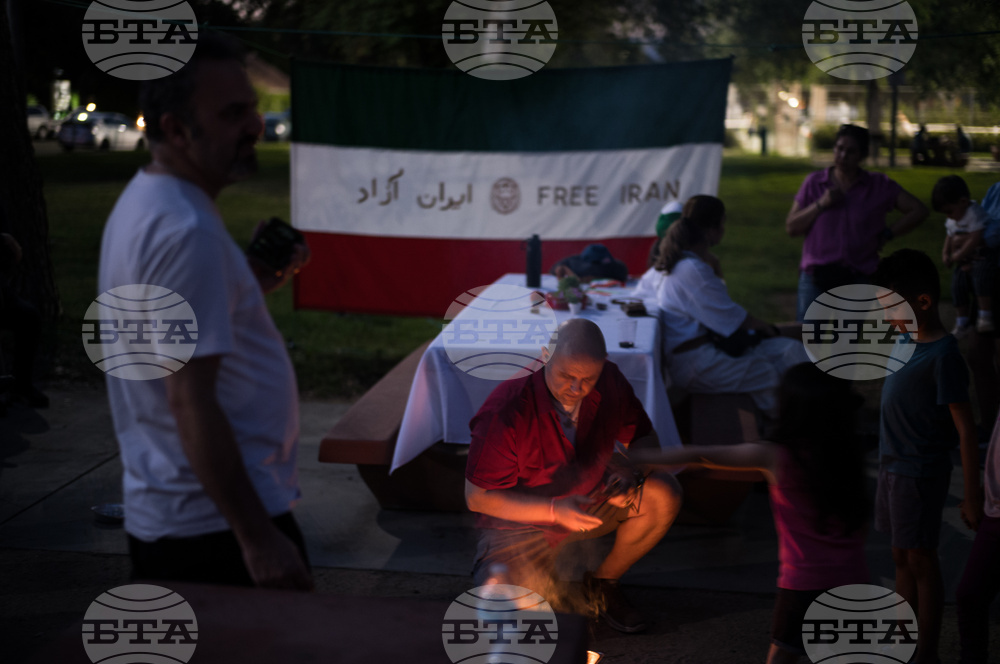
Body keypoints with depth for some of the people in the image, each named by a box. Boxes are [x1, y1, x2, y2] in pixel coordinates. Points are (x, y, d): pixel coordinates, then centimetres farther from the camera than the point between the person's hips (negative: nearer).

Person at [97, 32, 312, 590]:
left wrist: (257, 280, 6)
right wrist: (258, 537, -24)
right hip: (217, 524, -10)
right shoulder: (187, 231, -21)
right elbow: (190, 400, -25)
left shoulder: (142, 205, 11)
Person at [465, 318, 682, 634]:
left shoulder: (609, 383, -15)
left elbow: (644, 437, 1)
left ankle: (602, 585, 5)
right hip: (521, 519, -5)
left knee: (664, 495, -19)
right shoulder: (504, 412, -31)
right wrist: (555, 510, -34)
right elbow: (477, 497, -24)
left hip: (590, 497, 5)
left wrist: (633, 474, -24)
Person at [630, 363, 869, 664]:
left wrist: (643, 456, 2)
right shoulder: (852, 452, -2)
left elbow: (699, 456, -5)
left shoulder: (774, 457, -11)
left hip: (805, 582, -3)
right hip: (853, 577, 4)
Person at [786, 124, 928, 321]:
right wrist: (820, 204, -10)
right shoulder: (814, 183, 4)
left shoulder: (879, 186, 3)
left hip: (857, 279, 0)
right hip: (816, 277, 0)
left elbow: (918, 210, 5)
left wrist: (887, 234, 0)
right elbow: (791, 227, 1)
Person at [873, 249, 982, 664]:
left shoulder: (943, 355, -20)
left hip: (920, 473, -8)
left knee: (920, 559, 2)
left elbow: (965, 431, -20)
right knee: (901, 557, 16)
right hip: (893, 466, 8)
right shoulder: (910, 343, 5)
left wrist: (972, 496, -19)